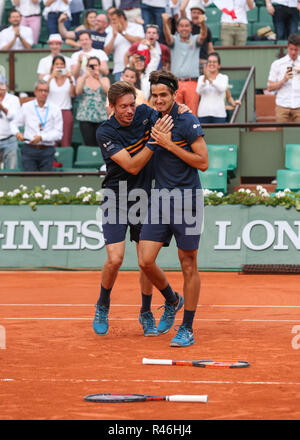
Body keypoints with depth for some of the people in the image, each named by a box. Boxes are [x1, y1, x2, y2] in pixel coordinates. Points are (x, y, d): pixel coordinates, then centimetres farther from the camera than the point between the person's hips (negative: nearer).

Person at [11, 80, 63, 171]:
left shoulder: (55, 110, 4)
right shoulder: (26, 107, 8)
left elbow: (58, 133, -1)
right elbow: (14, 123, 18)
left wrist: (41, 137, -14)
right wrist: (17, 133, -5)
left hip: (47, 151, 0)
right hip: (29, 150, 0)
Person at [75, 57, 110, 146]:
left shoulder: (104, 79, 13)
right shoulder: (81, 79, 13)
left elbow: (107, 91, -7)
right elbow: (78, 91, -6)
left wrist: (99, 79, -22)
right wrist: (85, 77, -18)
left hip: (101, 118, 0)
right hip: (85, 118, 0)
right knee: (89, 145, -9)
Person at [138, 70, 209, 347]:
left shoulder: (188, 122, -9)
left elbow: (203, 162, -14)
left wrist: (169, 144, -17)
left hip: (187, 198, -6)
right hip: (160, 199, 6)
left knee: (188, 265, 1)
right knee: (146, 261, -2)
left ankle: (187, 329, 9)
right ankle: (172, 301, 26)